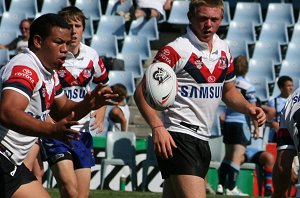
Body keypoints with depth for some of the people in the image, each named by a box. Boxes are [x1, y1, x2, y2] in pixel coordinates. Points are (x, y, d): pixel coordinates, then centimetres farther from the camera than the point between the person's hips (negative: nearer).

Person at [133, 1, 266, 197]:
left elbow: (228, 90, 27)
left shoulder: (223, 49, 12)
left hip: (202, 139, 8)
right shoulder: (175, 50, -11)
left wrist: (248, 108, 7)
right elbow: (142, 92, -11)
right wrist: (157, 127, -24)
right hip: (176, 139, -8)